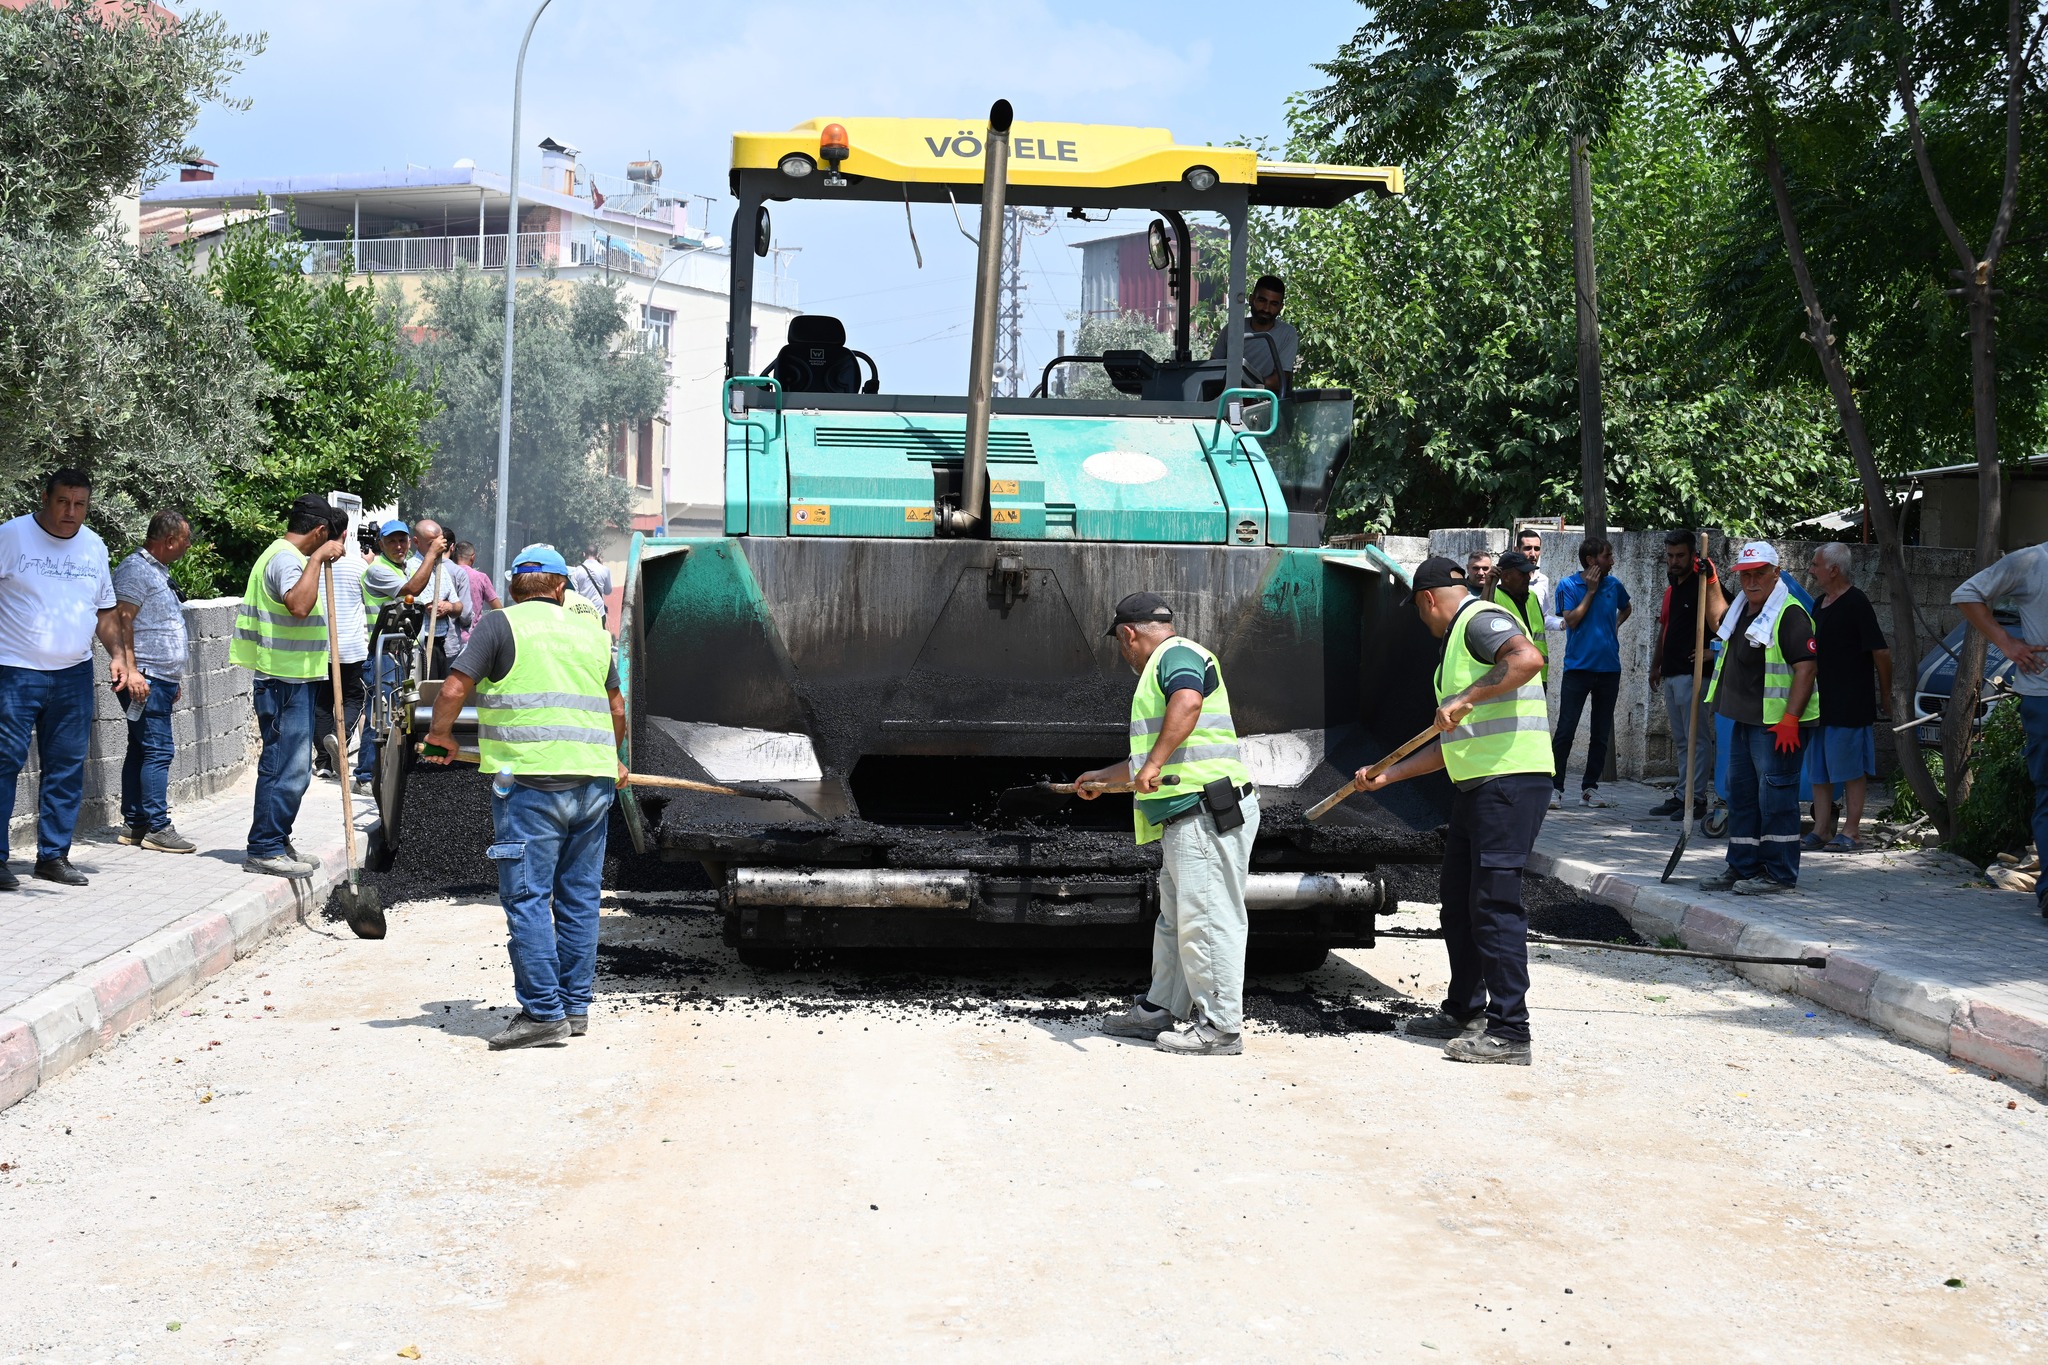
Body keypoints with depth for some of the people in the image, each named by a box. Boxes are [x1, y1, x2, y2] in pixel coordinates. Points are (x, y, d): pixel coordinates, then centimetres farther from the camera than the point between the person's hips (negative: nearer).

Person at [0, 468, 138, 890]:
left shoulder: (94, 546, 12)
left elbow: (105, 611, 20)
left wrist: (119, 655, 6)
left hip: (74, 675, 5)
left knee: (67, 767, 7)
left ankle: (54, 855, 15)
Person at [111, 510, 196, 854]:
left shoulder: (158, 571, 20)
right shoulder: (134, 570, -12)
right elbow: (122, 622, -19)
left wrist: (174, 679, 28)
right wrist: (131, 672, -25)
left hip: (162, 680, 10)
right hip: (146, 679, -10)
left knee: (141, 749, 11)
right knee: (159, 750, -11)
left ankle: (134, 824, 15)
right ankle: (157, 828, -9)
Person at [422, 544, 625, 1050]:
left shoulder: (500, 624, 1)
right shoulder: (591, 631, 19)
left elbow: (454, 689, -6)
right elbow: (616, 709, 26)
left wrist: (440, 734, 13)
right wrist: (611, 760, 42)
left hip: (531, 780, -6)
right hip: (593, 780, 6)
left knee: (527, 898, -3)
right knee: (579, 897, 11)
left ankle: (543, 1012, -6)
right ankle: (576, 1007, 16)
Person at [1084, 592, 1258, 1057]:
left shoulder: (1178, 655, -5)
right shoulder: (1160, 671, 29)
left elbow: (1187, 703, -29)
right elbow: (1147, 760, 42)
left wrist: (1153, 764, -34)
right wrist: (1101, 777, 54)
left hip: (1207, 812, -11)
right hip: (1183, 818, 11)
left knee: (1207, 917, -10)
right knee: (1174, 918, 17)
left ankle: (1221, 1026, -8)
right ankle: (1159, 1011, 26)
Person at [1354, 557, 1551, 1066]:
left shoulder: (1480, 619, -7)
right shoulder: (1456, 643, 24)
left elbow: (1527, 659, -29)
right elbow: (1452, 745, 27)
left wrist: (1466, 699, -26)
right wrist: (1386, 776, 29)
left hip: (1511, 782, -11)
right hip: (1475, 787, 11)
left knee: (1494, 903, -10)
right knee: (1459, 900, 17)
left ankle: (1509, 1032, -8)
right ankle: (1465, 1012, 28)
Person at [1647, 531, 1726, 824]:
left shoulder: (1701, 584, -11)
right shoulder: (1672, 587, 16)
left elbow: (1718, 622, -28)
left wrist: (1709, 578, -30)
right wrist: (1656, 665, 27)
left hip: (1693, 673, -9)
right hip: (1671, 674, 9)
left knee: (1696, 739, -5)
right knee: (1681, 741, 13)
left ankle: (1698, 798, -3)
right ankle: (1682, 796, 18)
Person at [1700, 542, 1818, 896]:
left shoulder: (1790, 614, -15)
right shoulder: (1742, 611, 14)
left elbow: (1806, 668, -21)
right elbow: (1719, 619, 38)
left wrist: (1790, 719, -26)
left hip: (1778, 724, -10)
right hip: (1746, 720, 10)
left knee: (1775, 795, -6)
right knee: (1741, 793, 14)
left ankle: (1779, 873, 0)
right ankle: (1742, 868, 23)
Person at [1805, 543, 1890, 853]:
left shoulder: (1856, 604, -13)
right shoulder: (1821, 604, 14)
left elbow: (1881, 653, -14)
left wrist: (1885, 696, -9)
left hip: (1852, 704, -9)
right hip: (1822, 701, 9)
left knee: (1851, 769, -3)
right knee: (1817, 770, 10)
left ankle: (1851, 833, 2)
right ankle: (1821, 830, 15)